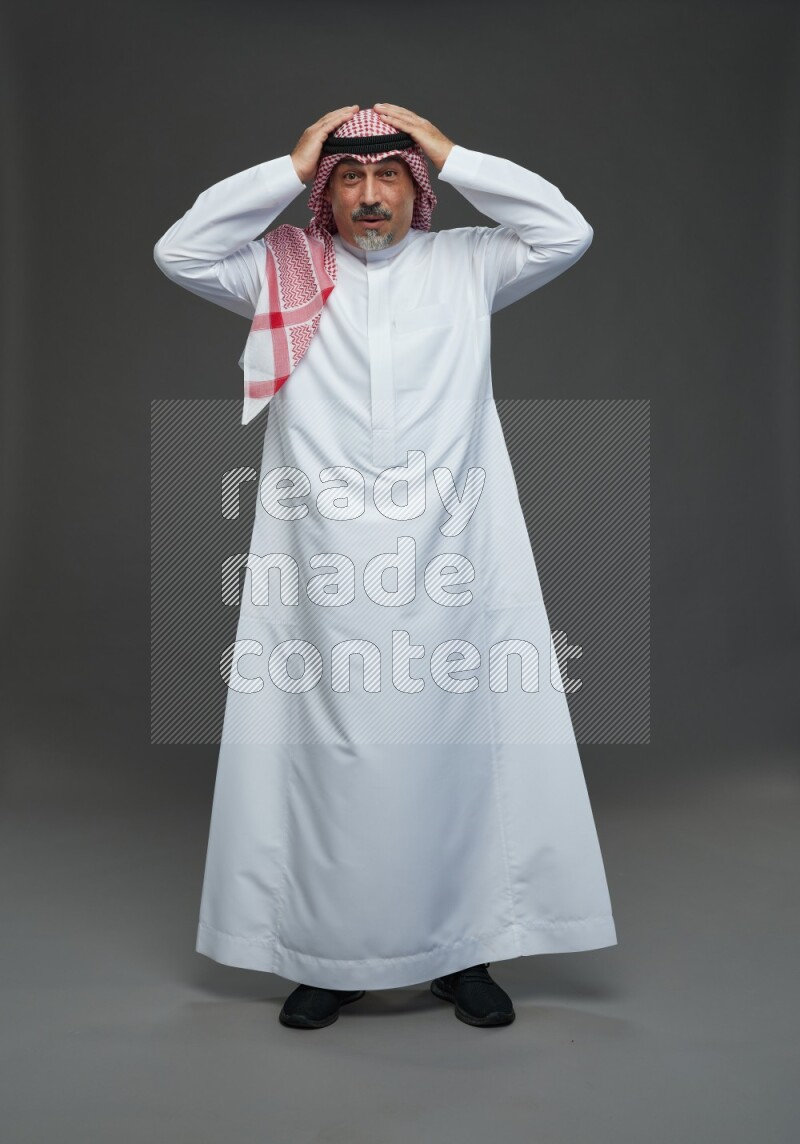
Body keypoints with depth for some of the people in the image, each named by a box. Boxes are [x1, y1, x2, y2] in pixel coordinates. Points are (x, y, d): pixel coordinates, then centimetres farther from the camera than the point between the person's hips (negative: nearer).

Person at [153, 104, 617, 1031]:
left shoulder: (465, 266, 14)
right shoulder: (284, 271, 13)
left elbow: (566, 232, 5)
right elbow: (180, 252, 3)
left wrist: (449, 155, 7)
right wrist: (290, 166, 5)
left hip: (450, 571, 1)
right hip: (322, 572, 0)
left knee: (453, 753, 5)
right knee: (328, 757, 4)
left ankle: (460, 951, 21)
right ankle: (328, 956, 20)